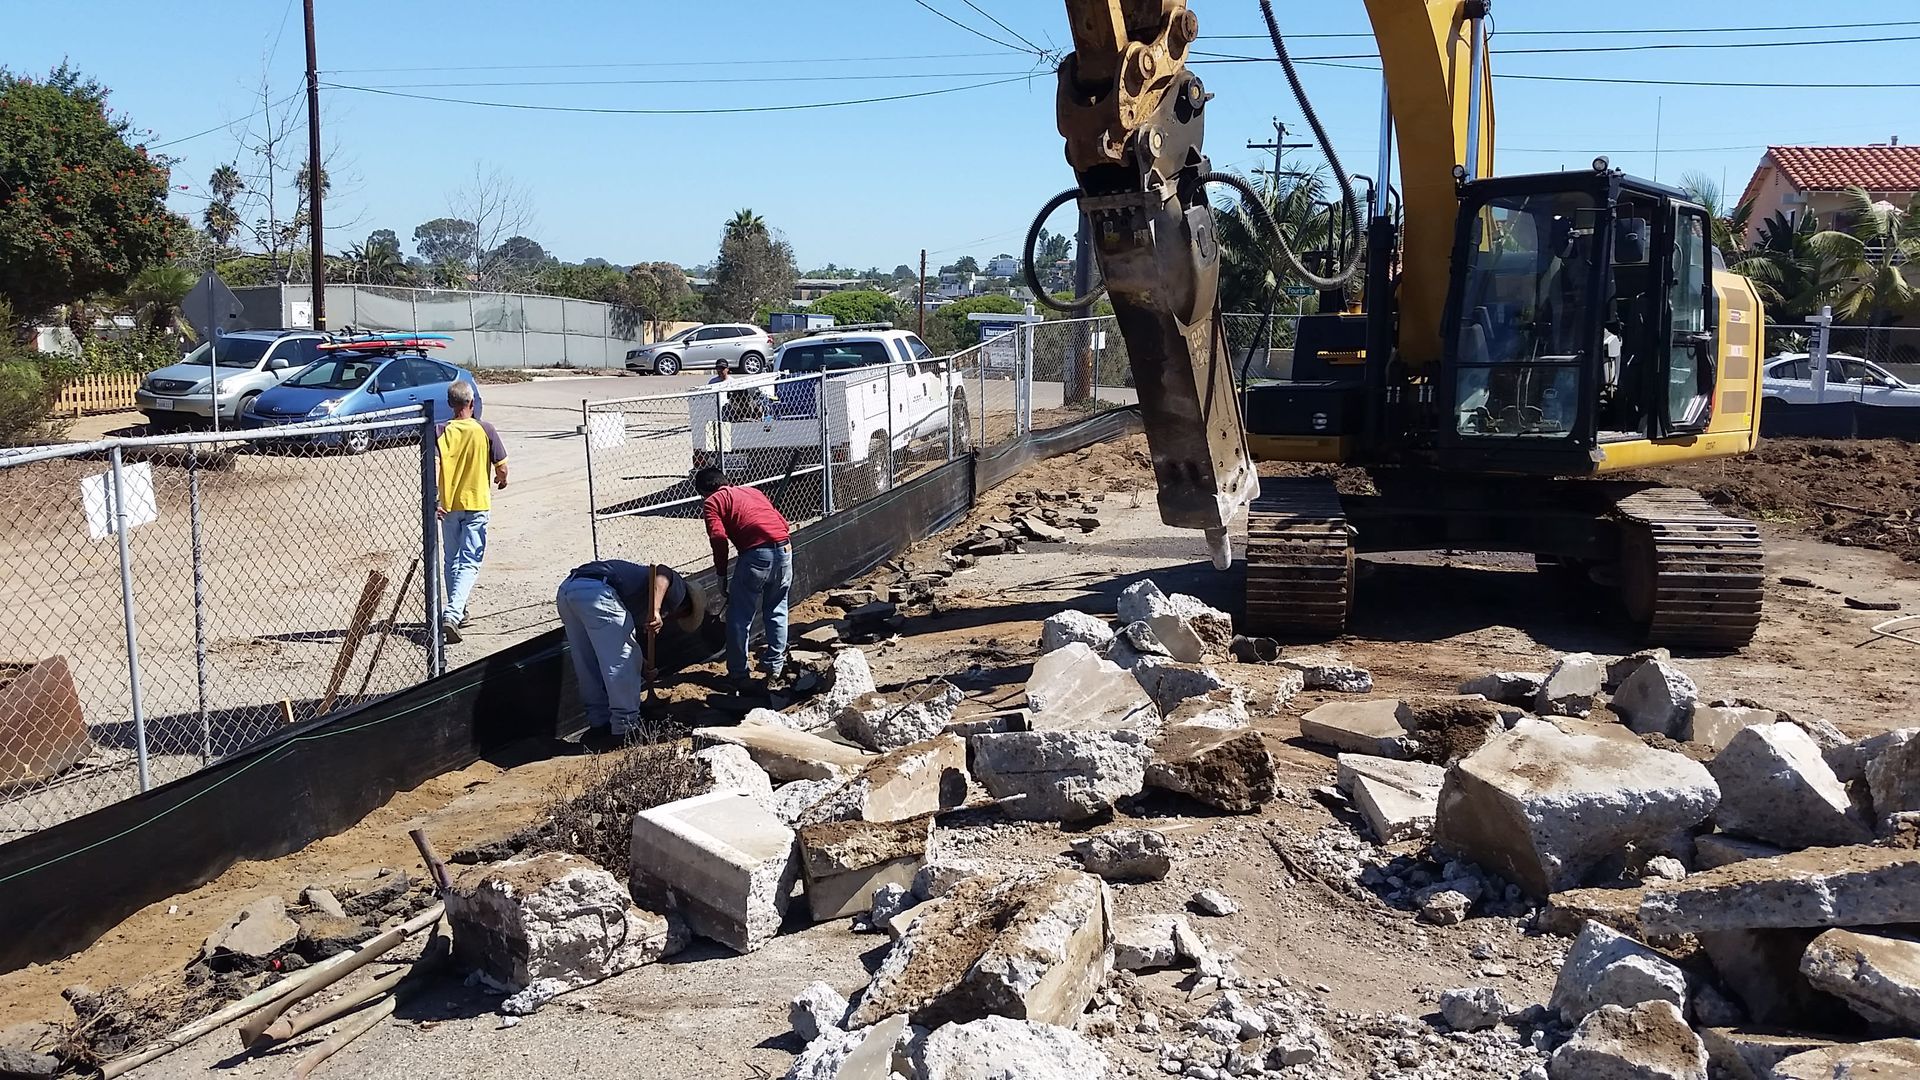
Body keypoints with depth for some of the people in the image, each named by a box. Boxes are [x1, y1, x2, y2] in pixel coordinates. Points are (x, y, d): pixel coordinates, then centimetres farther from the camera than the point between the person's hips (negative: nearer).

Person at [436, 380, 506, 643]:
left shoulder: (441, 432, -4)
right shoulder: (485, 430, -7)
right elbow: (501, 468, -4)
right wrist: (501, 480, 18)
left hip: (448, 505, 2)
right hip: (477, 503, -2)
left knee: (452, 560, 18)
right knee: (469, 563, -3)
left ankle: (456, 611, 28)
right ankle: (452, 613, -20)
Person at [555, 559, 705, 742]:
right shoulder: (677, 587, 13)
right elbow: (662, 572, -10)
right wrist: (655, 610, -24)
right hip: (596, 591, -9)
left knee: (588, 666, 21)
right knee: (622, 663, 4)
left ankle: (599, 721, 32)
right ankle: (625, 726, 11)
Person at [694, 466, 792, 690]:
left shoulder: (712, 502, 10)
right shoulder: (752, 491, 28)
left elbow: (719, 538, -6)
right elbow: (783, 523, 24)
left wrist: (721, 575, 3)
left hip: (757, 554, -6)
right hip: (784, 549, 6)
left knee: (739, 618, 9)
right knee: (776, 612, 21)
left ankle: (738, 676, 15)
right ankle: (776, 671, 24)